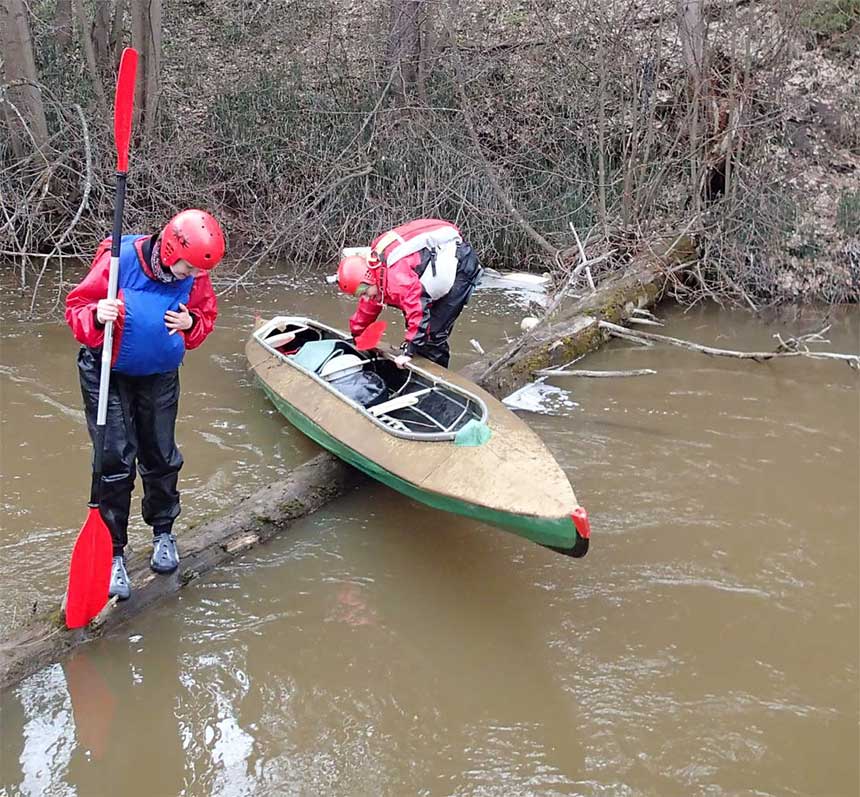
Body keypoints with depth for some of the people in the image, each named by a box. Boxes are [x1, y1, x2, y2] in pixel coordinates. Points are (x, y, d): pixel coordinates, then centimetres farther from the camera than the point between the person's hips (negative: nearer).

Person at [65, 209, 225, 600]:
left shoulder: (194, 275, -13)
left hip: (159, 377, 4)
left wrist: (191, 323, -21)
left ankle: (163, 532, 33)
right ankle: (113, 553, 5)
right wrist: (97, 316, -40)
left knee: (161, 457, 11)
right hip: (107, 374, -4)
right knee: (115, 462, -6)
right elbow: (76, 307, -17)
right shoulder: (118, 261, -25)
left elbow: (206, 314, 2)